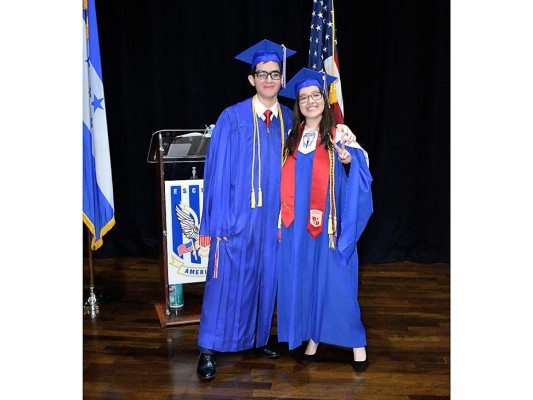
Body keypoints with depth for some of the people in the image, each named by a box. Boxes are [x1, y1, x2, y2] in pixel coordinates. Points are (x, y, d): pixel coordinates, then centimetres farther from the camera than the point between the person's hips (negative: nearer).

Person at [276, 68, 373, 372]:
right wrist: (281, 219, 6)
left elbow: (360, 161, -6)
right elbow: (286, 180, 13)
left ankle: (356, 340, 16)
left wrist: (349, 159, -27)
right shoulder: (292, 138, 9)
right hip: (297, 225, 3)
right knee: (303, 279, 8)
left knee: (336, 280, 0)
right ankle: (312, 337, 25)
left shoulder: (338, 134, 1)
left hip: (328, 224, -3)